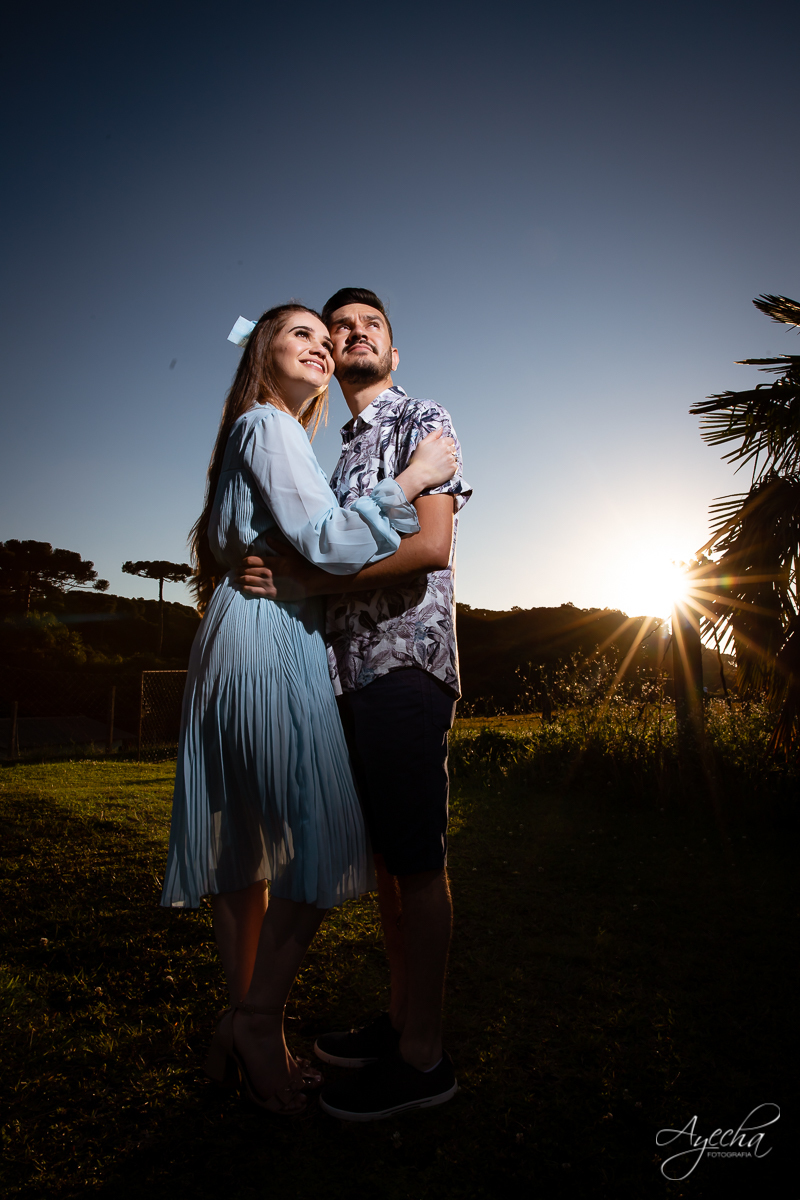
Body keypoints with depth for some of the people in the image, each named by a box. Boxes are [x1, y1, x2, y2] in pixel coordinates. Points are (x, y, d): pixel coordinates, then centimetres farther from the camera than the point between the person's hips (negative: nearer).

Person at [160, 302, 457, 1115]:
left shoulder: (263, 433, 26)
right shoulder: (269, 425, -4)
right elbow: (324, 543, -15)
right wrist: (411, 480, -9)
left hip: (239, 644, 10)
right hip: (271, 644, -10)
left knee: (249, 842, 12)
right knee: (315, 839, -5)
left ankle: (240, 1031, 24)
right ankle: (259, 1024, 10)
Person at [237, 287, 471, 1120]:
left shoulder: (424, 421, 1)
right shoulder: (337, 448, 24)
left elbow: (428, 545, -15)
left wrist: (303, 577, -15)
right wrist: (270, 572, 8)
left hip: (404, 663, -8)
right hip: (352, 671, 8)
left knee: (417, 861, -2)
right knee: (385, 856, 14)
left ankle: (422, 1057, 10)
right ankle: (400, 1017, 28)